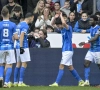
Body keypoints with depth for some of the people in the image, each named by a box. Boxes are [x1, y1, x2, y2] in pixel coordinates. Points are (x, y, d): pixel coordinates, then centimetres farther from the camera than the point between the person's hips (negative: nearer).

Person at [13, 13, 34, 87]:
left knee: (18, 64, 12)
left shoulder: (19, 24, 16)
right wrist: (21, 47, -24)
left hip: (18, 46, 9)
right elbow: (21, 36, -21)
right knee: (24, 64, -8)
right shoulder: (25, 25, -11)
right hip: (23, 46, -9)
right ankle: (21, 82, -12)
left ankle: (15, 82, 12)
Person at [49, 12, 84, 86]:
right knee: (70, 67, 13)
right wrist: (55, 18, -1)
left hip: (68, 50, -9)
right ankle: (80, 81, 21)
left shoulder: (68, 28, -14)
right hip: (65, 50, 9)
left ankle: (56, 83, -16)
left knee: (61, 66, -13)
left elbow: (64, 23, -37)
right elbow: (52, 24, 18)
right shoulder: (62, 29, 10)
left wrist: (61, 16, -19)